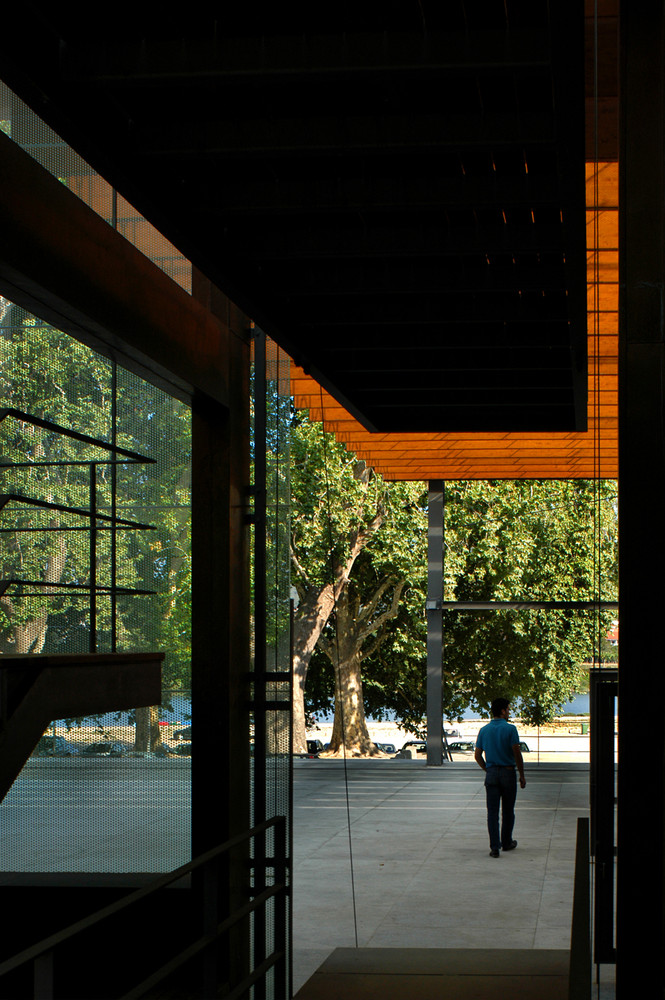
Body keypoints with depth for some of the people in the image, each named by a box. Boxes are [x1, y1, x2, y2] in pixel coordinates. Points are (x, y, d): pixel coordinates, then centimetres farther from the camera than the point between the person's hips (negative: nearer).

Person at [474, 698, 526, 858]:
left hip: (491, 774, 3)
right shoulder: (510, 729, -9)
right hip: (508, 772, -3)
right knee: (508, 811, 13)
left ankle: (494, 847, -6)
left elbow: (477, 756, 6)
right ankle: (506, 843, 25)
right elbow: (517, 754, -12)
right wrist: (522, 775, -3)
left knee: (492, 811, 1)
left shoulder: (484, 730, 4)